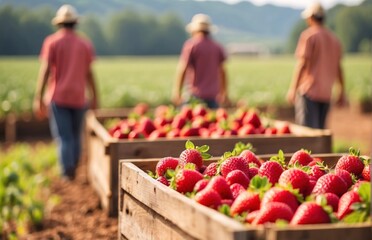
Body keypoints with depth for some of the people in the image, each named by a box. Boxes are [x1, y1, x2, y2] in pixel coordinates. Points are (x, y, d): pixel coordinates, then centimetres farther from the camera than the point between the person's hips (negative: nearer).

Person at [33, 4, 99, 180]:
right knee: (75, 137, 15)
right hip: (78, 98, 3)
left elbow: (45, 71, -9)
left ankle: (67, 174, -11)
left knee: (63, 137, -2)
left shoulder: (52, 42, -2)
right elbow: (88, 73, 6)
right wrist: (94, 97, 14)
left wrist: (38, 98, -8)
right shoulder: (85, 44, 6)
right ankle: (73, 169, 18)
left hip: (58, 97, -3)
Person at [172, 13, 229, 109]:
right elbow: (222, 71, 13)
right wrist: (223, 93, 22)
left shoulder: (191, 44, -5)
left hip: (195, 95, -5)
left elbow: (182, 69, -8)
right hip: (213, 95, 5)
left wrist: (177, 91, -5)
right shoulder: (217, 46, 11)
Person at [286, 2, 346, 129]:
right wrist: (342, 92, 20)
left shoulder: (308, 35, -5)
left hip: (308, 90, -7)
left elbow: (302, 63, -12)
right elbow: (338, 68, 15)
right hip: (326, 93, 7)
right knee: (320, 129, 13)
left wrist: (292, 88, -12)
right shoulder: (334, 39, 15)